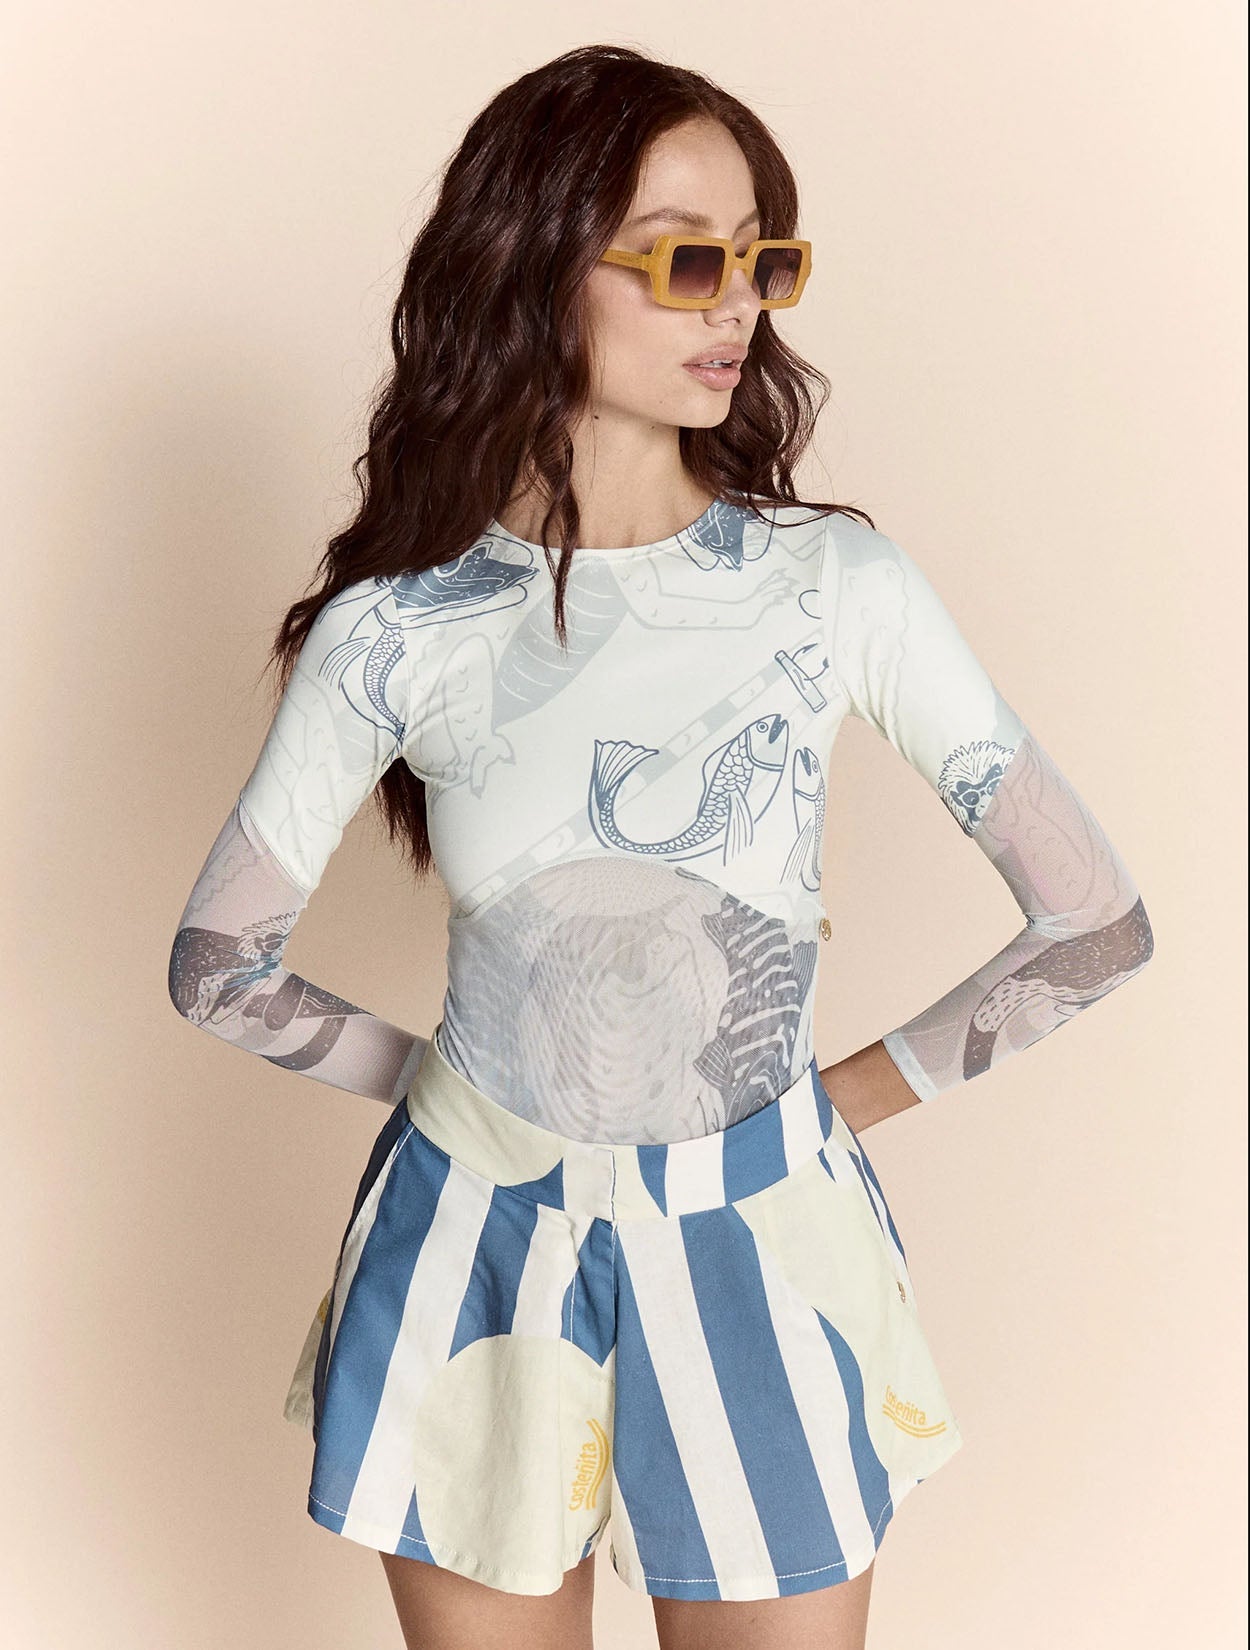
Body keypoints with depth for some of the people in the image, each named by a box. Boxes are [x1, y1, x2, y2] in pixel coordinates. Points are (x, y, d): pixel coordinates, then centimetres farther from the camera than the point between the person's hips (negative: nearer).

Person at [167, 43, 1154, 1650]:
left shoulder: (838, 585, -9)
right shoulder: (393, 633, -9)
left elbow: (1096, 923, -5)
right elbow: (220, 967, 3)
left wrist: (858, 1092, 1)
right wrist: (441, 1079, 7)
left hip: (755, 1263, 0)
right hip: (476, 1267, 1)